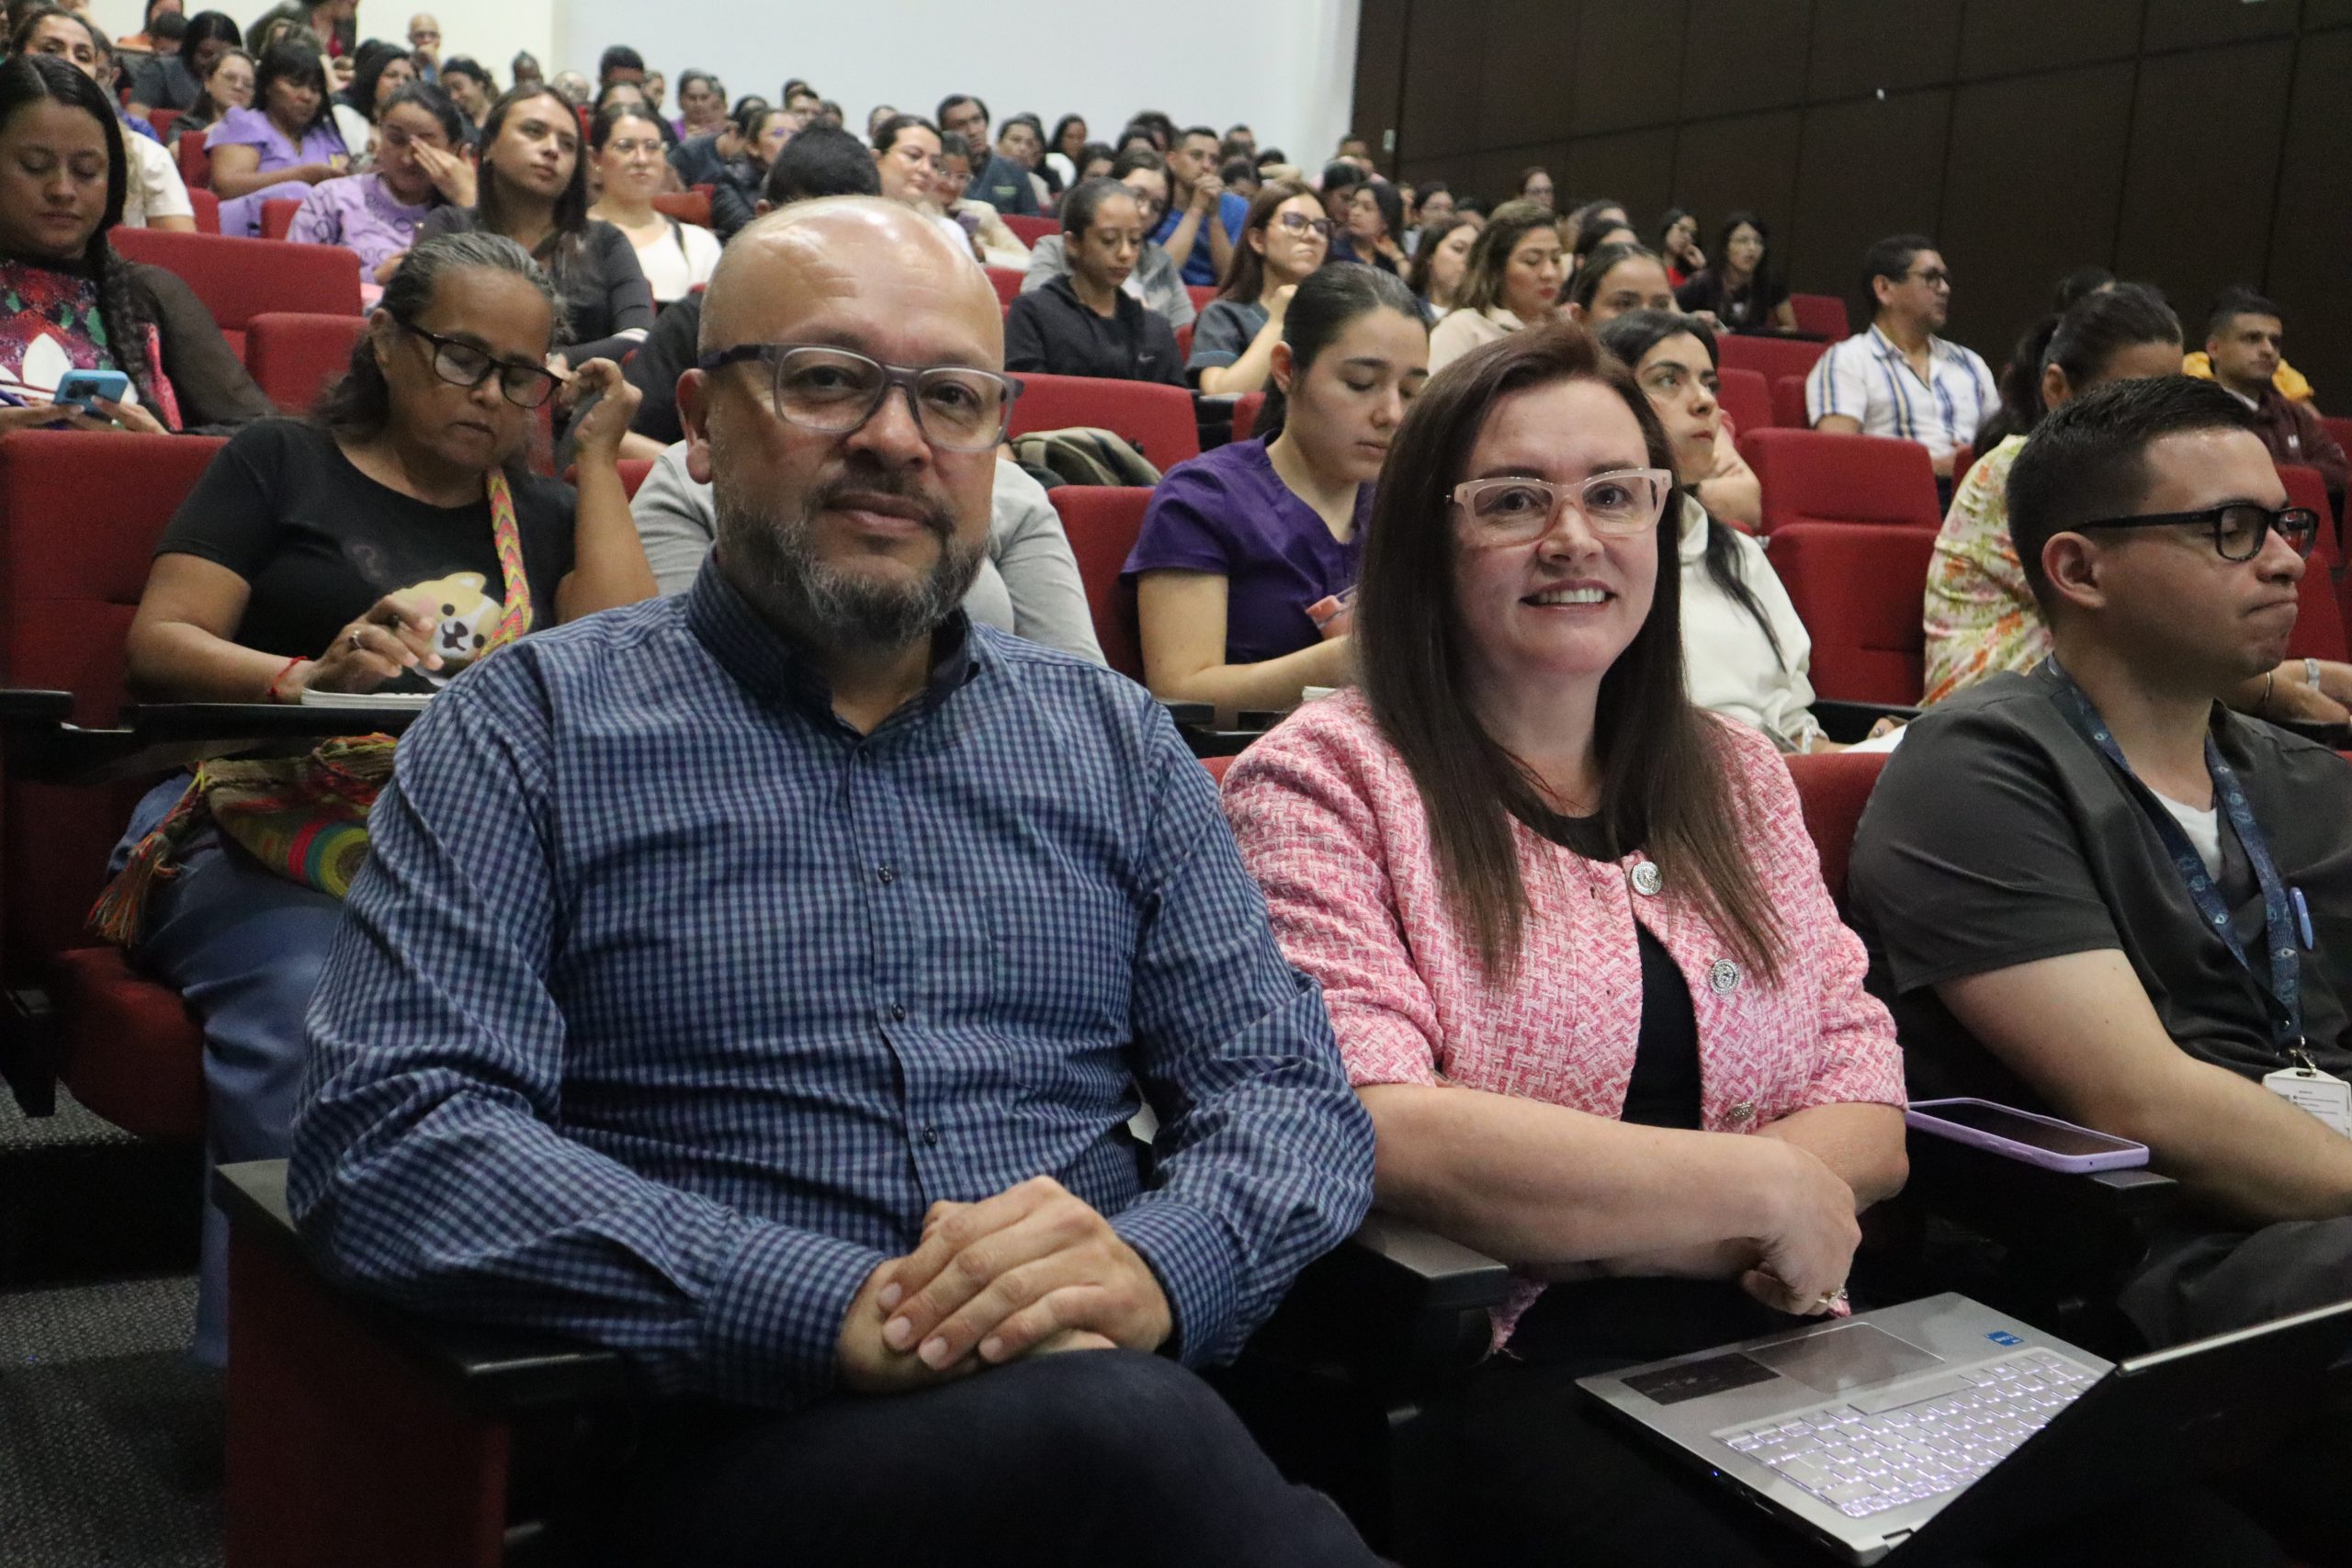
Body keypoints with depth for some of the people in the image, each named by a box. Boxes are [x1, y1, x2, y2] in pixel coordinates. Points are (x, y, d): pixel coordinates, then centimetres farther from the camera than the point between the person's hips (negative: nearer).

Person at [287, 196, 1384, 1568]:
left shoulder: (1117, 743, 13)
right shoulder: (530, 732, 3)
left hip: (1121, 1389, 5)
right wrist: (834, 1307, -20)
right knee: (1116, 1430, -34)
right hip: (735, 1438, -4)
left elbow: (1294, 1097, 9)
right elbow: (387, 1140, -8)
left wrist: (1153, 1268, -15)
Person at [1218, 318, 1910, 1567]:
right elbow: (1378, 1134, -16)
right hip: (1489, 1378, -5)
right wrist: (1762, 1189, -10)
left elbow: (1870, 1120, 9)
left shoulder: (1735, 777, 16)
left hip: (1763, 1341, 6)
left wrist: (1563, 1210, -9)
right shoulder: (1326, 782, -2)